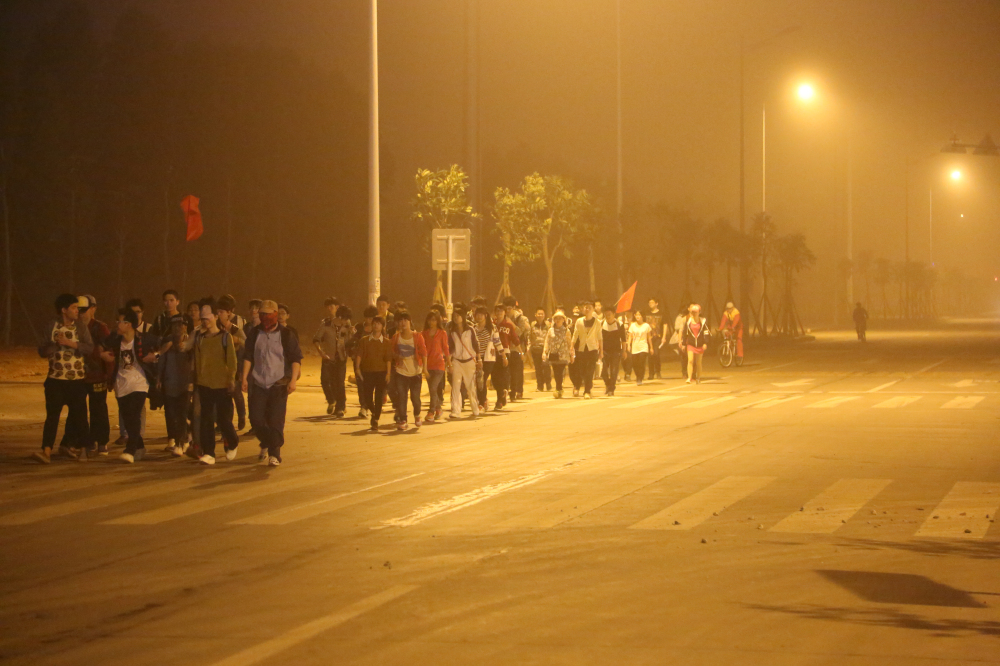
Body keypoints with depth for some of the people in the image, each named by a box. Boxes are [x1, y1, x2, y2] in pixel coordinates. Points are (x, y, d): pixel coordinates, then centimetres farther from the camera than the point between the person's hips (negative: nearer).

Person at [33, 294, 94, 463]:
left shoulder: (81, 328, 2)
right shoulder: (52, 327, 4)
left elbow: (90, 348, -11)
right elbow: (42, 351, 5)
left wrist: (70, 343, -21)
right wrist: (55, 346, -14)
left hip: (77, 381, 1)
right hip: (56, 379, -1)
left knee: (77, 416, 7)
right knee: (52, 415, -9)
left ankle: (69, 445, 25)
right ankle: (46, 451, -14)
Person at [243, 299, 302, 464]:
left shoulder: (286, 335, -2)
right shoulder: (255, 334, 7)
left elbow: (296, 358, -2)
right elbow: (248, 356, 10)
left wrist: (293, 380, -12)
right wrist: (245, 378, 1)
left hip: (278, 384, -3)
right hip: (258, 384, 3)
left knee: (276, 421, -6)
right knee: (256, 419, -1)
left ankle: (275, 453, 2)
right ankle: (265, 445, 25)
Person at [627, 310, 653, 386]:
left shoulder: (646, 326, 3)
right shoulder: (632, 325, 6)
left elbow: (649, 337, 9)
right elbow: (630, 336, 4)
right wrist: (629, 345, -8)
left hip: (643, 348, -2)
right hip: (635, 348, 2)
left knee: (641, 364, -15)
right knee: (635, 364, 2)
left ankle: (640, 380, -8)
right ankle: (638, 377, 27)